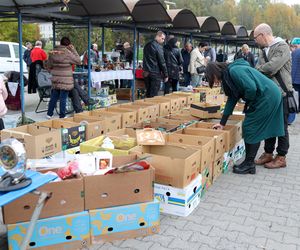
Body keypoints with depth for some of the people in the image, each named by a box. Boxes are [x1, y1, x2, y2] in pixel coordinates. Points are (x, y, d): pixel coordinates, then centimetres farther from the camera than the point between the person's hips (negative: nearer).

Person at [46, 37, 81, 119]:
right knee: (63, 98, 2)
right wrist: (73, 49, -4)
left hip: (55, 79, 5)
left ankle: (49, 114, 24)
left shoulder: (52, 52, 4)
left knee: (54, 97, 16)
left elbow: (49, 66, 11)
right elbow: (78, 61, -5)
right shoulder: (67, 53, -14)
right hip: (65, 80, -5)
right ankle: (62, 116, 9)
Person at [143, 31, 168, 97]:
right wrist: (165, 75, -8)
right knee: (154, 94, -4)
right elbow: (162, 62, -12)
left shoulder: (147, 45, 13)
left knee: (148, 93, 13)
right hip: (155, 73, -8)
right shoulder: (158, 47, -12)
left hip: (146, 73, 8)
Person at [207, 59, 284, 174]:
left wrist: (248, 104, -6)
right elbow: (232, 100, 17)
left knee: (250, 128, -3)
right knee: (258, 129, 12)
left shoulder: (234, 71, -16)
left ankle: (249, 164, 7)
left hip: (267, 97, -10)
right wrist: (222, 123, 16)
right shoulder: (228, 76, 14)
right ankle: (249, 163, 19)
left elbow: (251, 88, -27)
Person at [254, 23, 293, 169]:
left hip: (281, 94, -7)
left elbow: (271, 68, -23)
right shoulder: (264, 50, 13)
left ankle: (281, 158, 14)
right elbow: (259, 68, 8)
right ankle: (268, 153, 26)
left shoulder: (282, 47, -12)